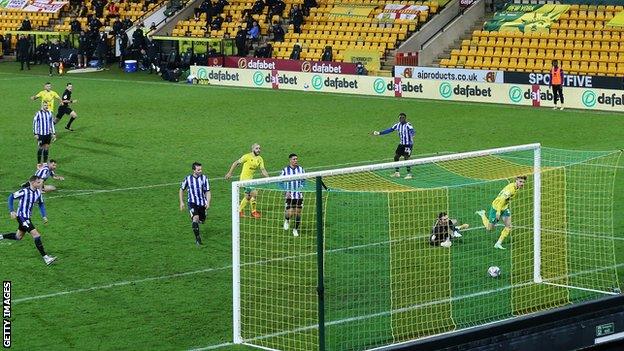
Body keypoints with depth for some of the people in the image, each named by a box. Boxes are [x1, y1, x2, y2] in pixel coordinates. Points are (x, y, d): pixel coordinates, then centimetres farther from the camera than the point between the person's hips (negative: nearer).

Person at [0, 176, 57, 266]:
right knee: (36, 235, -16)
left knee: (18, 237, 21)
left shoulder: (38, 192, 0)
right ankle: (45, 257, -16)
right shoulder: (24, 191, -19)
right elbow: (11, 197, -8)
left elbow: (41, 204, 15)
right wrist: (12, 211, -12)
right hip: (22, 217, -9)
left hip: (27, 217, 9)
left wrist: (44, 216, 4)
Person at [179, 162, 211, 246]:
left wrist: (208, 203, -11)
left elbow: (207, 192, 2)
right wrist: (181, 202, 5)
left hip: (202, 203, 3)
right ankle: (197, 238, -15)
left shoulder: (204, 178, -2)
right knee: (195, 218, -24)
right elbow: (181, 189, 11)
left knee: (202, 220, 10)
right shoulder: (188, 179, -4)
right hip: (192, 202, -3)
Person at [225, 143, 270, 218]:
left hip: (250, 178, 8)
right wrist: (229, 173, -7)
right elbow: (236, 163, -6)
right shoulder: (247, 156, -12)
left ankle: (239, 211, 31)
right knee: (254, 193, -17)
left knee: (248, 197, 16)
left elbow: (263, 170, 4)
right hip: (244, 178, -8)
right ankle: (254, 212, -6)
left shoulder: (260, 159, 6)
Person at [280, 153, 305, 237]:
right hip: (289, 195, -2)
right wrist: (286, 191, -10)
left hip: (299, 195, 2)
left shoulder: (301, 169, 4)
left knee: (298, 213, 1)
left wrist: (300, 188, -8)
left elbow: (303, 181, 11)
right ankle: (287, 220, 24)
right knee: (290, 213, -11)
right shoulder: (285, 170, -3)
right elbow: (280, 182, 2)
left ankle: (296, 229, 18)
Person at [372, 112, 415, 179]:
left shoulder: (408, 125, -17)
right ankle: (397, 172, 23)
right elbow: (390, 130, 10)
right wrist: (379, 133, 11)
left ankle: (409, 174, -6)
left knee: (406, 158, -14)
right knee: (396, 156, 9)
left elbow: (412, 130, -35)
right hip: (401, 144, 7)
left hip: (408, 144, -7)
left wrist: (412, 135, -56)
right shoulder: (398, 125, 3)